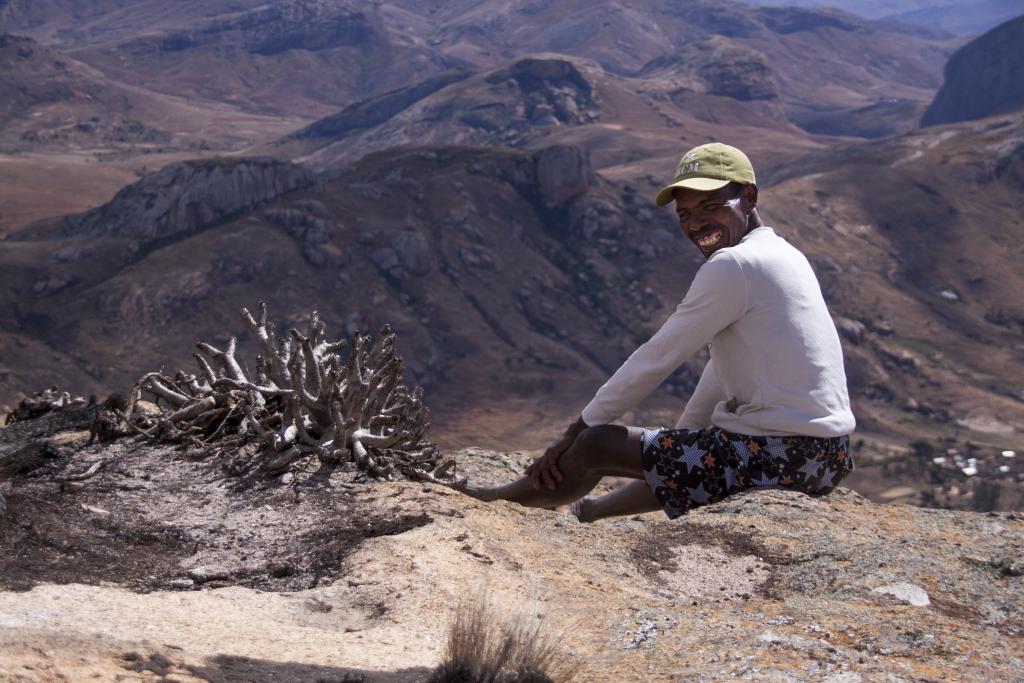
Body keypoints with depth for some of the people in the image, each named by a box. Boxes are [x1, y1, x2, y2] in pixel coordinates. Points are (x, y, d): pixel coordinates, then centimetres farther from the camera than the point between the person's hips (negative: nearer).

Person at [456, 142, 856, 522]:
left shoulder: (732, 265, -15)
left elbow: (657, 358, -10)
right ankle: (587, 511, 58)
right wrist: (681, 436, 28)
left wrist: (580, 428, 0)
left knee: (595, 446, 0)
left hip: (779, 457, -10)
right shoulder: (784, 256, 15)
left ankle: (494, 503, 22)